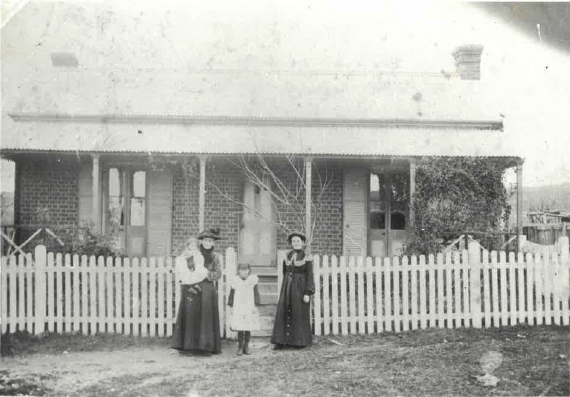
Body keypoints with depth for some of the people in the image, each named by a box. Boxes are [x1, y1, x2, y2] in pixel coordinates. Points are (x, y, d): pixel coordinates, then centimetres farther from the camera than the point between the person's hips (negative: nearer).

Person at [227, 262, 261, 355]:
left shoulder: (253, 280, 2)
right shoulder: (234, 281, 1)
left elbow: (256, 294, 5)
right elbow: (231, 295, 6)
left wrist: (255, 306, 0)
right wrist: (231, 306, 2)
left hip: (250, 309, 1)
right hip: (238, 309, -1)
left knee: (248, 328, 6)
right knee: (240, 329, -3)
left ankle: (246, 346, 18)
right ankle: (240, 347, 7)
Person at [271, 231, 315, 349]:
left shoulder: (307, 257, -7)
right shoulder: (287, 256, 9)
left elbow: (309, 276, -9)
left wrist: (308, 293, -15)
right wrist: (284, 289, 17)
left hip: (300, 288, -5)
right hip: (287, 287, 5)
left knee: (300, 314, 1)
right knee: (283, 313, -1)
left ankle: (302, 341, 13)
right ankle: (281, 341, 3)